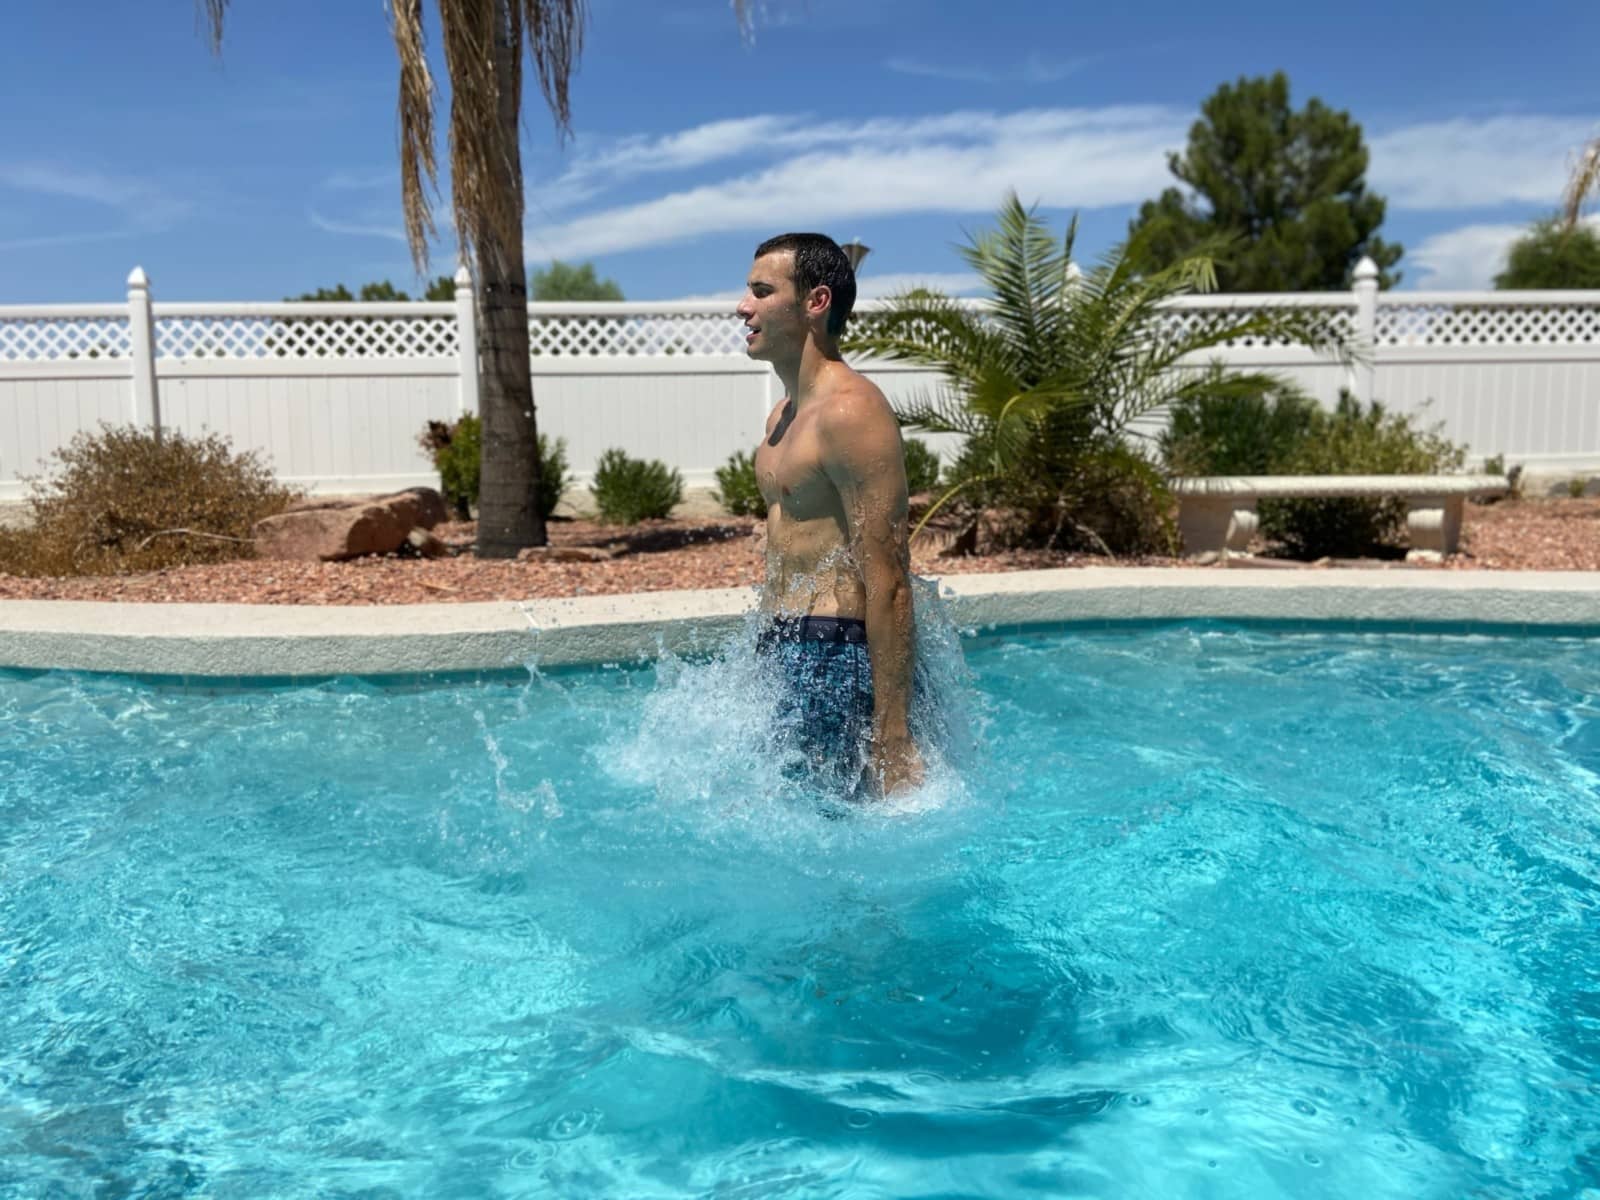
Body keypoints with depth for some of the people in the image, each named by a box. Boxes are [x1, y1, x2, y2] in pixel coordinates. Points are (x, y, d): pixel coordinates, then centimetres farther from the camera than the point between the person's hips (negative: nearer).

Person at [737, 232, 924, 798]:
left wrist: (893, 737, -23)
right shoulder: (784, 414, 15)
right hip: (783, 655, 10)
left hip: (835, 659, -10)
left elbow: (888, 583, -21)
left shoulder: (850, 411, -16)